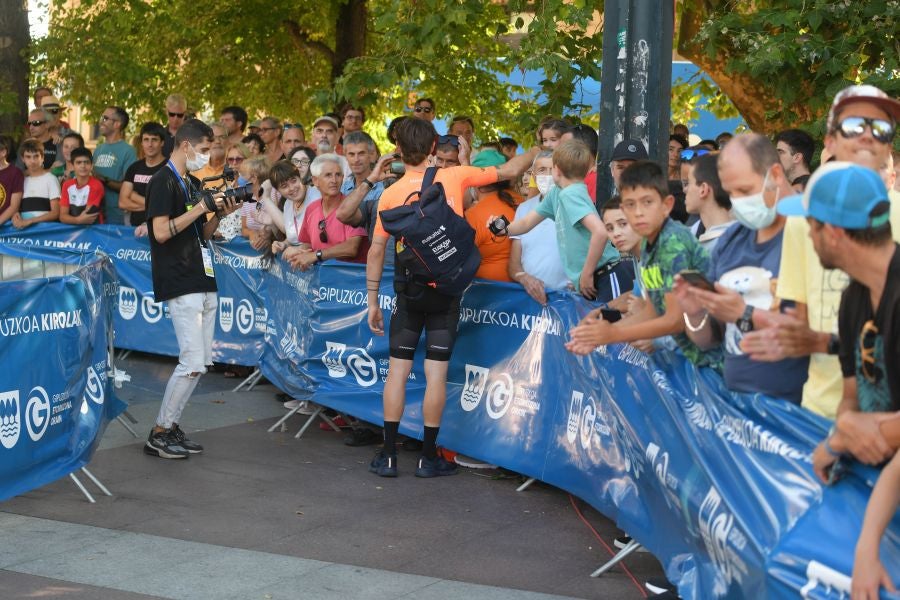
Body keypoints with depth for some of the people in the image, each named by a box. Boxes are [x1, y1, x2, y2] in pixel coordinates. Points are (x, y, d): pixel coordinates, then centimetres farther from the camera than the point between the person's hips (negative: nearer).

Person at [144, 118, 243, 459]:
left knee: (201, 363, 8)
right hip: (180, 285, -9)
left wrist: (219, 214, 5)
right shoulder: (163, 181, -8)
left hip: (203, 283, 9)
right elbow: (161, 232, -18)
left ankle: (171, 427, 16)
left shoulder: (193, 183, 19)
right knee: (192, 363, -12)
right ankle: (159, 434, -2)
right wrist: (200, 208, -16)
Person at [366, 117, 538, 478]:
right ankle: (429, 457, 10)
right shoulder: (454, 177, -2)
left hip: (409, 288, 0)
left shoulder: (391, 194, -2)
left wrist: (372, 300, 7)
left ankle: (389, 455, 10)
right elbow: (508, 171, 9)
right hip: (447, 286, 0)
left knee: (398, 370, 7)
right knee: (436, 374, 3)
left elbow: (376, 250, -1)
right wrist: (537, 152, 27)